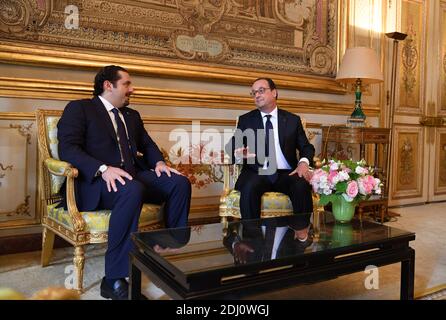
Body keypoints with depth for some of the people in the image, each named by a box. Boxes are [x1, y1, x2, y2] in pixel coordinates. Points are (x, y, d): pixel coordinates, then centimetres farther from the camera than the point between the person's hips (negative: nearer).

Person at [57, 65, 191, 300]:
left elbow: (147, 144, 24)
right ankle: (114, 279, -29)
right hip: (97, 181, -6)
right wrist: (103, 169, -26)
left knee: (180, 183, -16)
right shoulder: (79, 108, 5)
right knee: (133, 191, -38)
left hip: (133, 176, 7)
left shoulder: (132, 116, 26)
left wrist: (159, 162, -1)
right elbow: (67, 148, -9)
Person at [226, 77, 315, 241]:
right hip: (257, 173, 0)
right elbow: (231, 147, 7)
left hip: (286, 174, 1)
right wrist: (238, 153, -19)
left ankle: (302, 236, -20)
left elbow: (306, 147, 13)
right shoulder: (245, 120, 12)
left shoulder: (293, 120, 13)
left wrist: (304, 162, -11)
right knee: (249, 188, -35)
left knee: (302, 186, -32)